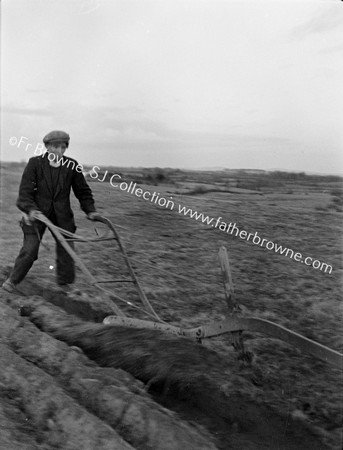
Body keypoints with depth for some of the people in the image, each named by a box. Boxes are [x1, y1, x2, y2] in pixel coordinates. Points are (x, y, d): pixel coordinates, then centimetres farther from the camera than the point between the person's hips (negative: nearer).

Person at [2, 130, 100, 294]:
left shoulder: (72, 165, -3)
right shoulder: (35, 163, -8)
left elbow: (82, 190, 4)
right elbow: (25, 190, -12)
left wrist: (90, 210, -6)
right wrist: (30, 208, -28)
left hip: (62, 215, 2)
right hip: (37, 213, -2)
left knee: (66, 248, 4)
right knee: (29, 249, -1)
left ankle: (64, 282, 25)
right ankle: (12, 280, 19)